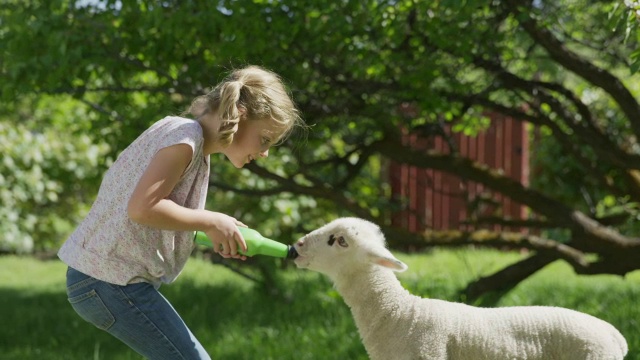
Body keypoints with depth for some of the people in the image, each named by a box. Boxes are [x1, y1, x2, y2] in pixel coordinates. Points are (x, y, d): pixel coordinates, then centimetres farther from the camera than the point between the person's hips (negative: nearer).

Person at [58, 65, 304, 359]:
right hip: (110, 279, -10)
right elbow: (142, 207, -26)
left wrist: (217, 235, 2)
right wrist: (211, 222, -15)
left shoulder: (192, 142, 14)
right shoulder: (185, 137, -16)